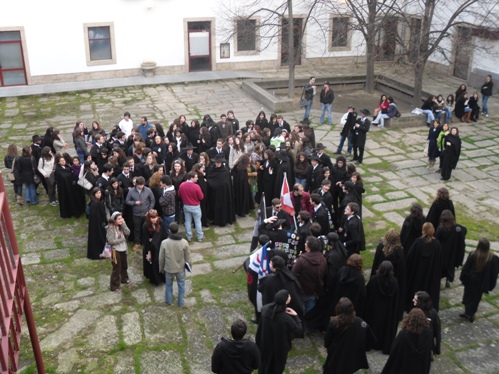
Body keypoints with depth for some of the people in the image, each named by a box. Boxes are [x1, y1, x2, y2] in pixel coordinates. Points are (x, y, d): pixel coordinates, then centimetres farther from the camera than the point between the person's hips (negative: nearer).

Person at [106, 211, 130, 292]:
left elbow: (127, 233, -12)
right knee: (117, 268, -1)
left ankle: (124, 279, 47)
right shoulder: (110, 228, -21)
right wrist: (122, 239, -18)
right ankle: (114, 286, 12)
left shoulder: (121, 226, 0)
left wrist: (123, 224, -19)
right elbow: (111, 241, -24)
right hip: (115, 250, -7)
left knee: (124, 265, 24)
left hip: (123, 249, 7)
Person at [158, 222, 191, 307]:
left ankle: (169, 301, 45)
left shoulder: (164, 243, -22)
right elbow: (188, 257, -9)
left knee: (169, 285, 25)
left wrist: (161, 268, 8)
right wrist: (189, 266, 10)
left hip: (169, 269, 0)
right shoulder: (184, 242, -21)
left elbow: (161, 258, -10)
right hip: (181, 269, 0)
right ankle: (181, 302, 37)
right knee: (181, 285, 22)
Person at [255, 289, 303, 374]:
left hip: (265, 344, 4)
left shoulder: (265, 309, -20)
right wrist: (295, 316, -17)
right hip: (279, 347, -4)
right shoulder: (286, 318, -36)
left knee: (264, 362, 31)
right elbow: (299, 332, -22)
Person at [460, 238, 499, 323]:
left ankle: (468, 313, 24)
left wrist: (462, 278, 1)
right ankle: (471, 314, 27)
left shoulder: (473, 255, -21)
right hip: (481, 283, 1)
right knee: (476, 298, 20)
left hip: (470, 281, -1)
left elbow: (465, 268, -13)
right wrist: (491, 285, 3)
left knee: (468, 296, 19)